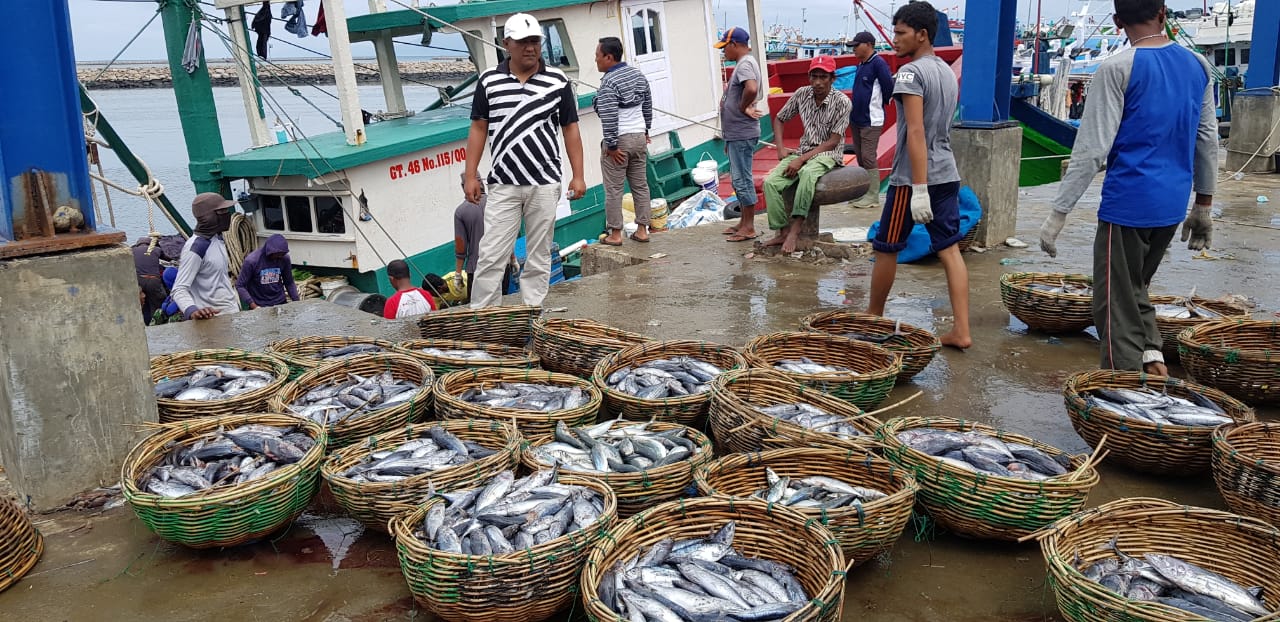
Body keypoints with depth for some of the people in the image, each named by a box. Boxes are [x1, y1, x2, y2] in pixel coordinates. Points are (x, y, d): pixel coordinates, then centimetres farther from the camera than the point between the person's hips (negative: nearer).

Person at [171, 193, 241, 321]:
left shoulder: (217, 239, 8)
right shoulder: (196, 247, -17)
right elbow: (179, 289, -22)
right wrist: (192, 311, -39)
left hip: (232, 313, 8)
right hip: (215, 318, -8)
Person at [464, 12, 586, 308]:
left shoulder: (558, 81, 2)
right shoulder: (489, 81, 3)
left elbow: (570, 129, 5)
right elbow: (478, 129, 7)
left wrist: (578, 176, 0)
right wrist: (471, 175, 1)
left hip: (545, 184, 0)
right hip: (503, 185, 0)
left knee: (539, 257, 7)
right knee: (490, 256, -2)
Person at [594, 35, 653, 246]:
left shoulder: (608, 82, -17)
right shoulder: (638, 74, 8)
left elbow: (609, 117, -21)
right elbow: (648, 105, 16)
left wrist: (611, 145, -17)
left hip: (619, 140, -8)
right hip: (639, 137, 8)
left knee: (613, 189, 1)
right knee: (640, 185, 12)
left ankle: (615, 234, 5)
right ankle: (642, 230, 17)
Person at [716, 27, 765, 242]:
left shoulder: (745, 64, -17)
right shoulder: (743, 63, 17)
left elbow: (752, 89, -37)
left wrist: (743, 107, -21)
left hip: (742, 135, -11)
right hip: (736, 134, 11)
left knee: (742, 179, -5)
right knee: (739, 179, 16)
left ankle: (749, 228, 1)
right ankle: (744, 222, 25)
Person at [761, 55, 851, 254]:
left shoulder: (841, 102, -13)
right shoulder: (802, 94, 1)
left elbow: (832, 142, -15)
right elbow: (779, 119, 15)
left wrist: (801, 159, -21)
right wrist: (780, 148, 0)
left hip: (828, 154, -5)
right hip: (804, 151, 5)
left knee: (807, 173, -40)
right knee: (770, 182, -20)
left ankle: (794, 230, -35)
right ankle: (782, 231, -15)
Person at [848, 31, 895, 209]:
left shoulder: (878, 63, -13)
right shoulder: (861, 64, 13)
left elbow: (889, 86, -16)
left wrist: (881, 102, -1)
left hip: (871, 120, -9)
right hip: (856, 119, 9)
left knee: (868, 157, -9)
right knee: (860, 156, 13)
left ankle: (872, 196, -4)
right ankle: (863, 192, 22)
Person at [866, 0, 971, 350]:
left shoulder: (911, 72, -13)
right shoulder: (948, 73, 15)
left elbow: (915, 132, -20)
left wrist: (919, 188, -24)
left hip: (912, 177, -8)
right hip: (947, 174, 8)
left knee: (885, 248, 8)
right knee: (949, 249, 5)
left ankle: (874, 316, 24)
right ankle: (961, 331, 1)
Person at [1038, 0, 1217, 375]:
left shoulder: (1118, 69, -10)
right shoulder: (1198, 66, 9)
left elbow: (1091, 150, -15)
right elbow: (1208, 140, 14)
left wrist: (1058, 213, -11)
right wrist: (1204, 205, 23)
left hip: (1127, 203, -6)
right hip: (1173, 205, 6)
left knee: (1117, 303, 1)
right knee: (1136, 288, 23)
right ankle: (1152, 356, 9)